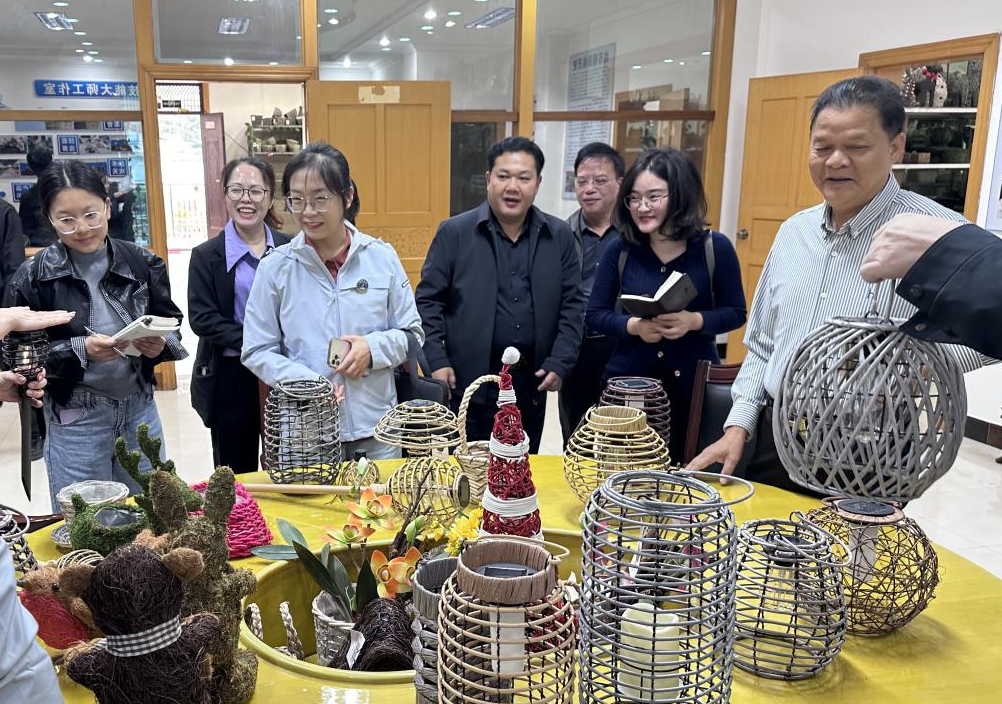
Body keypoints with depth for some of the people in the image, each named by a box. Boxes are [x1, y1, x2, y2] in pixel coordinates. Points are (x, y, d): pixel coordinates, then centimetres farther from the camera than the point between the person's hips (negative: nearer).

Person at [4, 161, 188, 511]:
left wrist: (160, 344, -18)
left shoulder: (143, 263, -3)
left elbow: (170, 325, 5)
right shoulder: (33, 277, -9)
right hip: (74, 419, -2)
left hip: (139, 407, 3)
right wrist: (80, 350, -22)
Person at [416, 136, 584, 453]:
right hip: (469, 381, -2)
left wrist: (560, 363, -3)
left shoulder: (560, 236, 5)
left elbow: (572, 305, 6)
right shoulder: (454, 232, -2)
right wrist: (436, 361, -10)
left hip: (531, 381, 3)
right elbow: (428, 301, -1)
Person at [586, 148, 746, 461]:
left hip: (692, 383, -1)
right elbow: (595, 314, 2)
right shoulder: (620, 251, -2)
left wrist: (694, 321, -19)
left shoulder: (715, 247, -6)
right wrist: (634, 326, -17)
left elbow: (735, 312, 0)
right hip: (628, 381, 1)